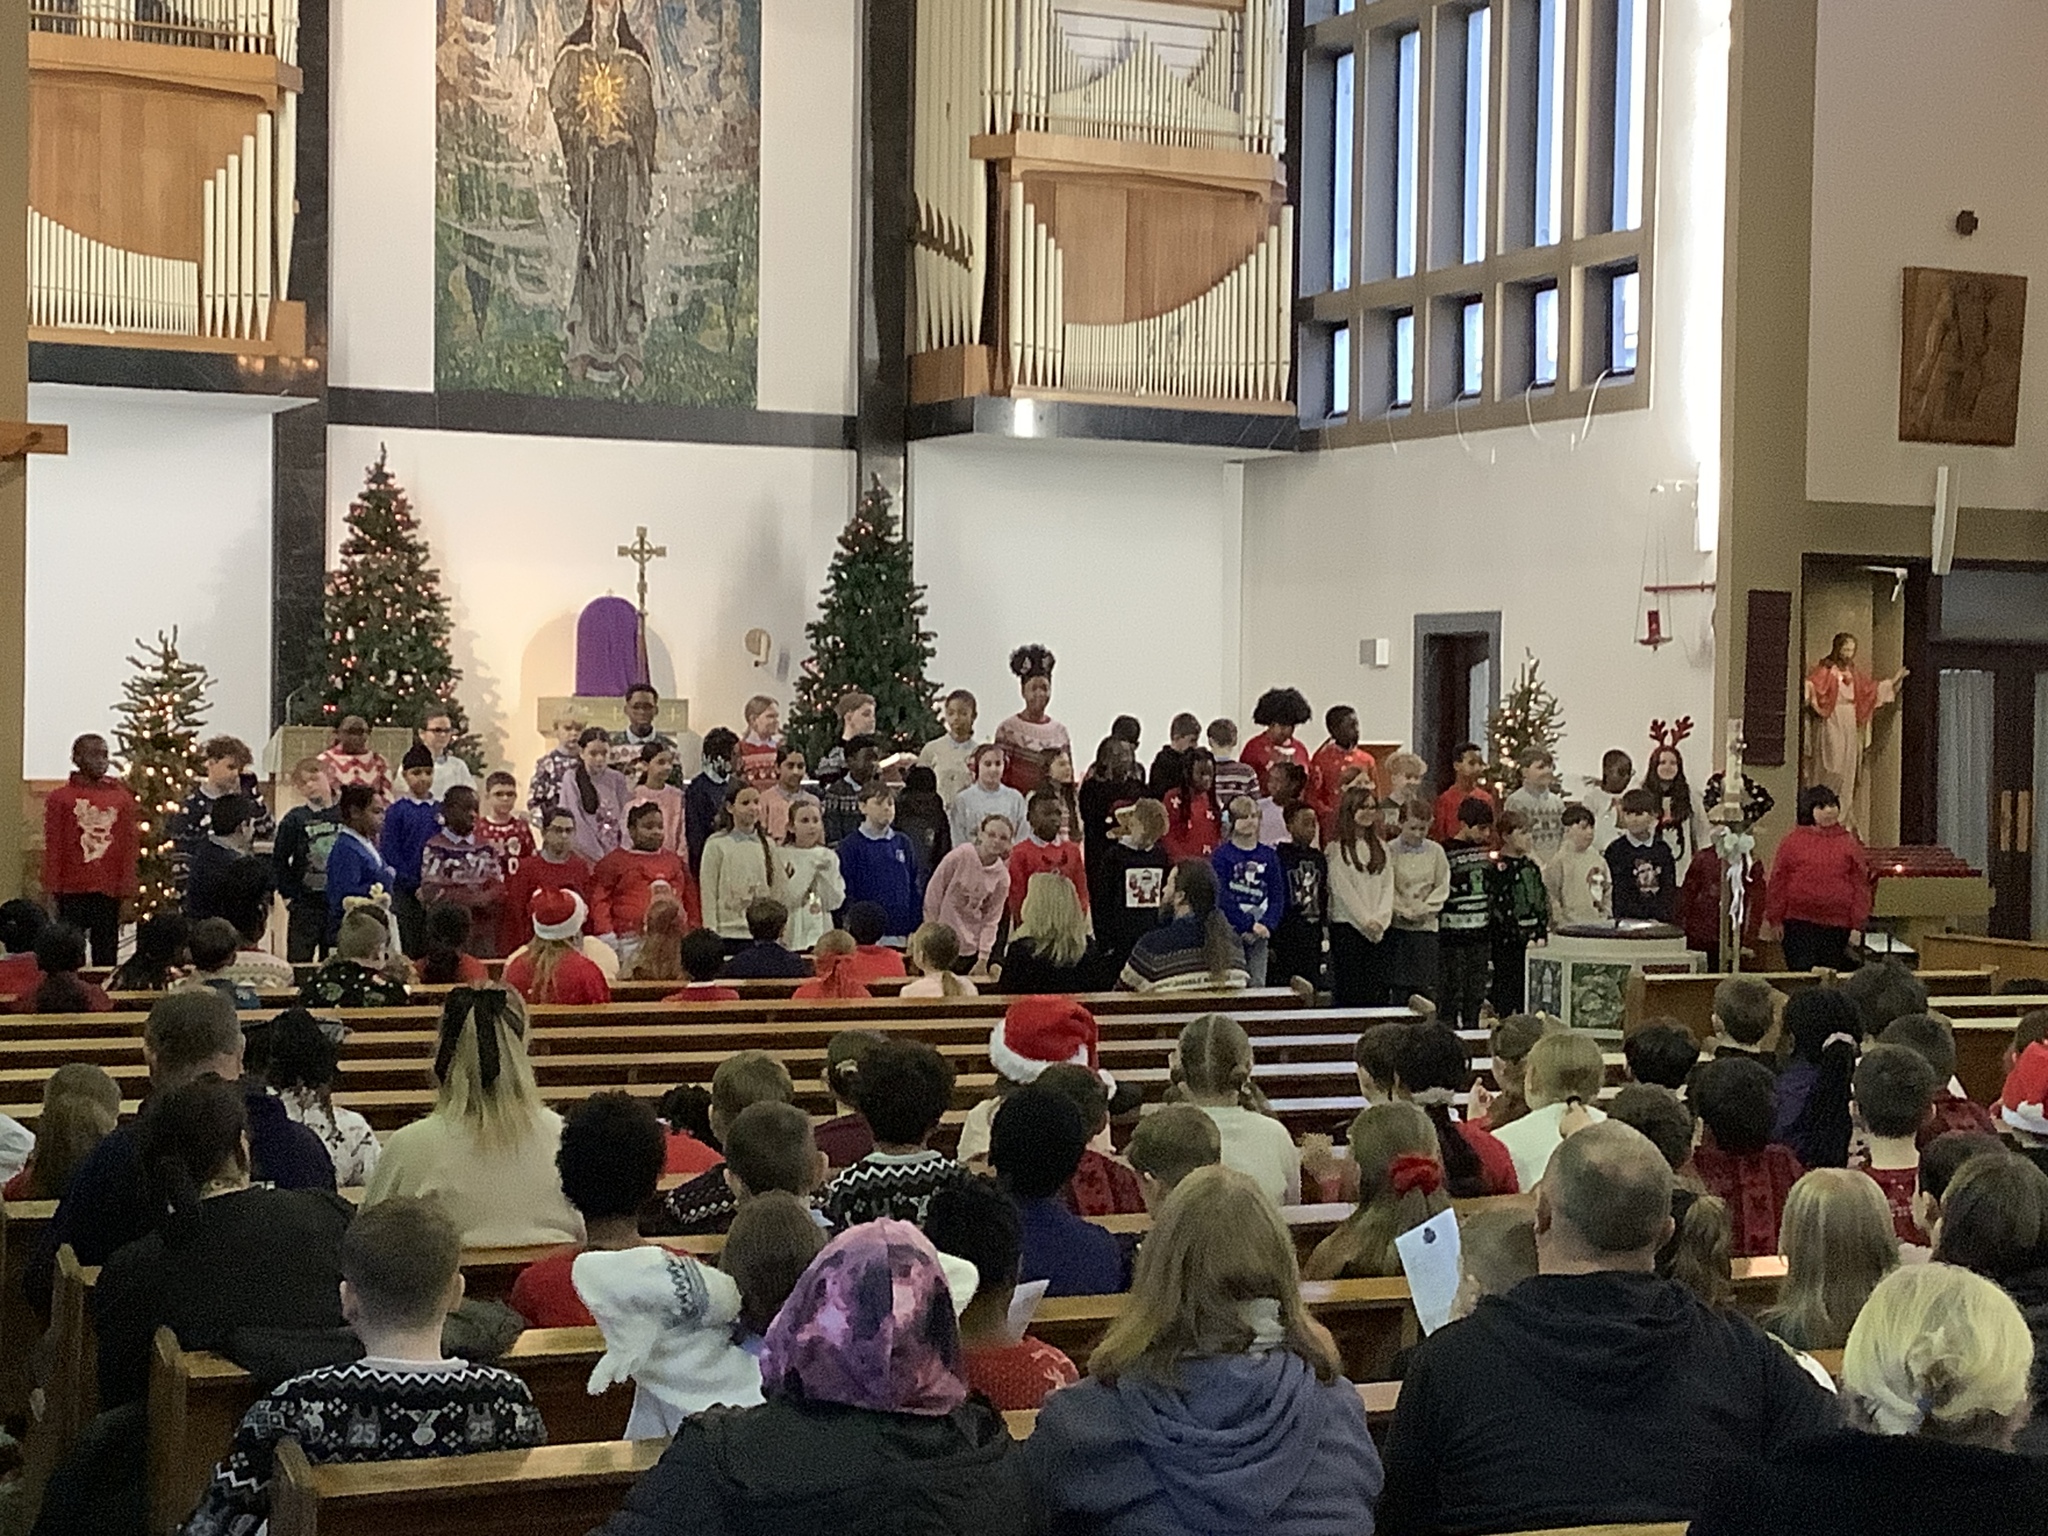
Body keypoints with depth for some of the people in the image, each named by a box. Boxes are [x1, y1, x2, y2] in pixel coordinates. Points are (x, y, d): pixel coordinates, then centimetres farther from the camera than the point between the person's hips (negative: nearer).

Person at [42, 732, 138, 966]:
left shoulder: (121, 797, 6)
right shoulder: (60, 797, 1)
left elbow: (130, 846, 7)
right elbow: (52, 847, 1)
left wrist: (127, 893, 3)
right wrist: (53, 889, -3)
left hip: (109, 892, 2)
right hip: (73, 892, -2)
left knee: (106, 957, 6)